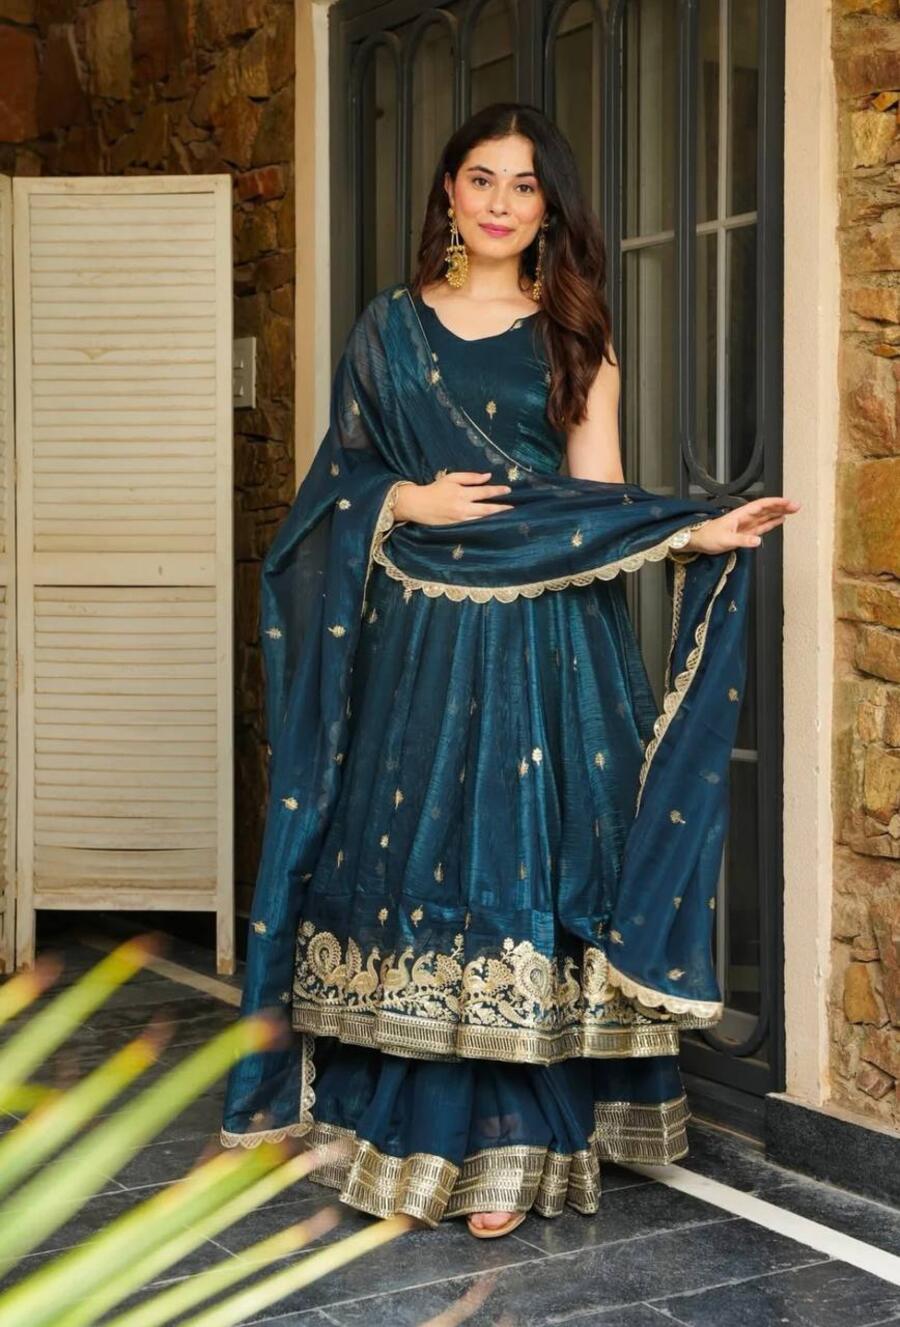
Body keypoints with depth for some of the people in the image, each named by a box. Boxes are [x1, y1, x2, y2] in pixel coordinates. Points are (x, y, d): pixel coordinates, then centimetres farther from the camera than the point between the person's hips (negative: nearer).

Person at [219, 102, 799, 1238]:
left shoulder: (573, 339, 8)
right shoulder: (389, 326, 12)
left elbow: (598, 498, 1)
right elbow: (338, 479, 12)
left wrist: (697, 533, -15)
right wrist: (407, 502, -8)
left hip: (541, 643, -1)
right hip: (414, 638, 1)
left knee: (521, 864, -5)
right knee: (403, 858, 0)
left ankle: (505, 1144, 3)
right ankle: (402, 1124, 13)